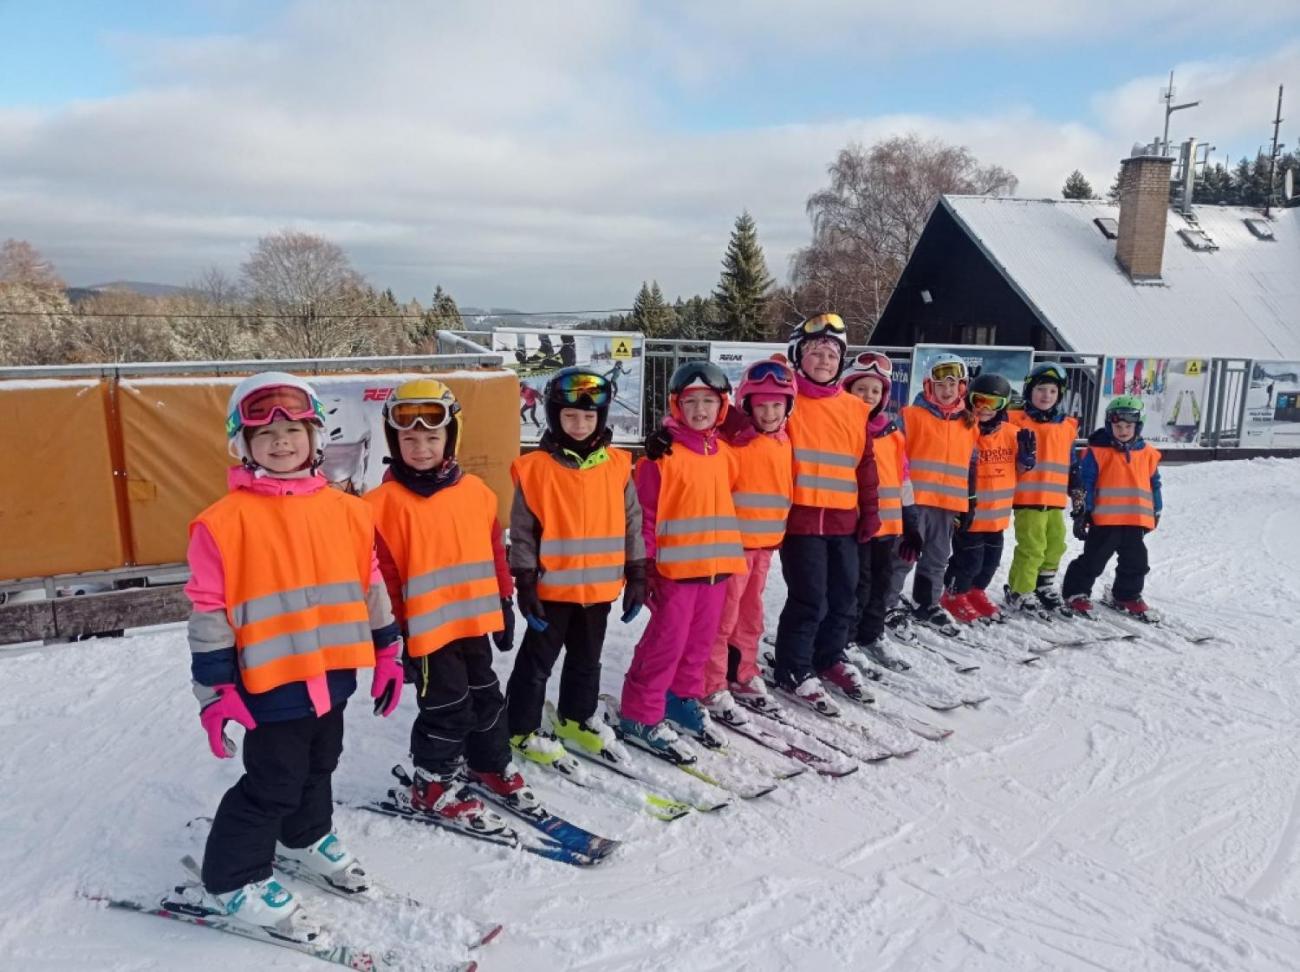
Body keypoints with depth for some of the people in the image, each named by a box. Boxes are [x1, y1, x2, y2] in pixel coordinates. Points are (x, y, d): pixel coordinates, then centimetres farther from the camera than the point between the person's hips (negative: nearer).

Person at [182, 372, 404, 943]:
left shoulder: (346, 510, 1)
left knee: (318, 767, 23)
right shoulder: (226, 520, -13)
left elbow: (371, 585, 9)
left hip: (333, 675, 5)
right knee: (272, 784, 5)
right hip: (273, 682, -5)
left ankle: (306, 836, 49)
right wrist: (214, 690, -11)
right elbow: (208, 612, -11)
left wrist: (388, 653, 11)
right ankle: (230, 881, 26)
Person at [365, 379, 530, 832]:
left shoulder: (475, 491, 2)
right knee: (447, 709, 5)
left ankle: (491, 764, 42)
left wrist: (504, 606, 13)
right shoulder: (384, 504, -14)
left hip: (474, 621, 6)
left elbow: (494, 553, 9)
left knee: (485, 697, 20)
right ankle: (431, 786, 26)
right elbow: (380, 576, -13)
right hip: (426, 628, -5)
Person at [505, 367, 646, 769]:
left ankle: (577, 720, 40)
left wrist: (636, 576, 5)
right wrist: (525, 584, -10)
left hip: (600, 587, 4)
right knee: (537, 662, 9)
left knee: (587, 660, 21)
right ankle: (523, 730, 25)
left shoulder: (616, 466, -1)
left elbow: (632, 524, 5)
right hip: (552, 587, -4)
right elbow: (522, 532, -8)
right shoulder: (536, 469, -11)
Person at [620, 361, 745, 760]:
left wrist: (731, 555, 22)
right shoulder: (662, 454, -11)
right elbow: (645, 515, -12)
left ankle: (684, 698, 34)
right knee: (666, 641, -2)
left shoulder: (724, 454, 9)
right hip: (676, 566, -7)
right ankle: (640, 716, 10)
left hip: (716, 564, 7)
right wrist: (646, 566, -13)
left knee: (700, 640, 16)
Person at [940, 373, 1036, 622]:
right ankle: (954, 595, 22)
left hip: (998, 513, 6)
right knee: (969, 560, 0)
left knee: (991, 560, 18)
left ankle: (976, 593, 39)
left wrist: (1027, 455, -7)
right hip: (970, 513, -6)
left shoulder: (1011, 433, 0)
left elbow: (1018, 469, 12)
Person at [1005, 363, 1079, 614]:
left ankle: (1044, 584, 32)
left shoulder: (1068, 425, 14)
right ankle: (1018, 592, 6)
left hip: (1056, 498, 6)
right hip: (1028, 497, -6)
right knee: (1032, 547, -6)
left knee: (1055, 544, 14)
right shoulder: (1017, 420, -4)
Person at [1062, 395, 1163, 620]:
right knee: (1093, 560, 1)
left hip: (1136, 521, 5)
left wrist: (1155, 513, 20)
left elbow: (1154, 485, 17)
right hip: (1104, 520, -5)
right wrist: (1081, 513, -9)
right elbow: (1083, 484, -7)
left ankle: (1128, 596, 30)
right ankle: (1076, 593, 14)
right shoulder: (1097, 451, -6)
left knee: (1136, 562, 14)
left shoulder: (1148, 454, 7)